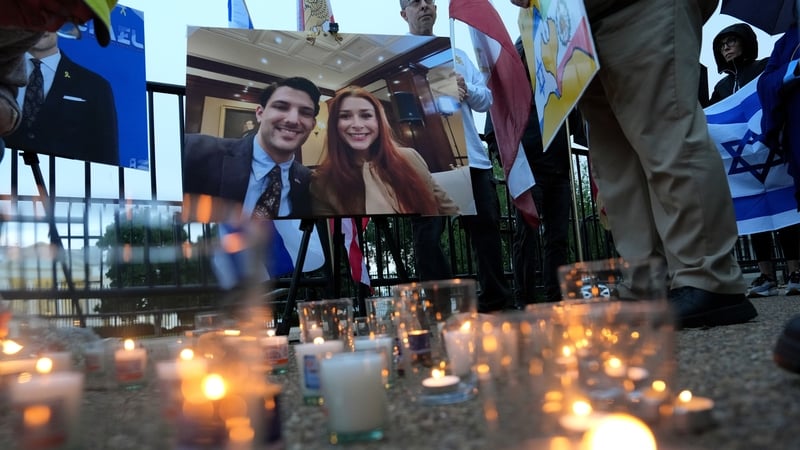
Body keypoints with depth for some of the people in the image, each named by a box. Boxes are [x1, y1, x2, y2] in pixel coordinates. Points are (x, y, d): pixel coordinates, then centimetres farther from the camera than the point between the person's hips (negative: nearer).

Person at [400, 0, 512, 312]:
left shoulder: (457, 55, 25)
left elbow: (487, 99, 17)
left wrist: (468, 90, -4)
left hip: (471, 156, 4)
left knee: (486, 227, 4)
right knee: (428, 234, -6)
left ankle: (496, 302, 14)